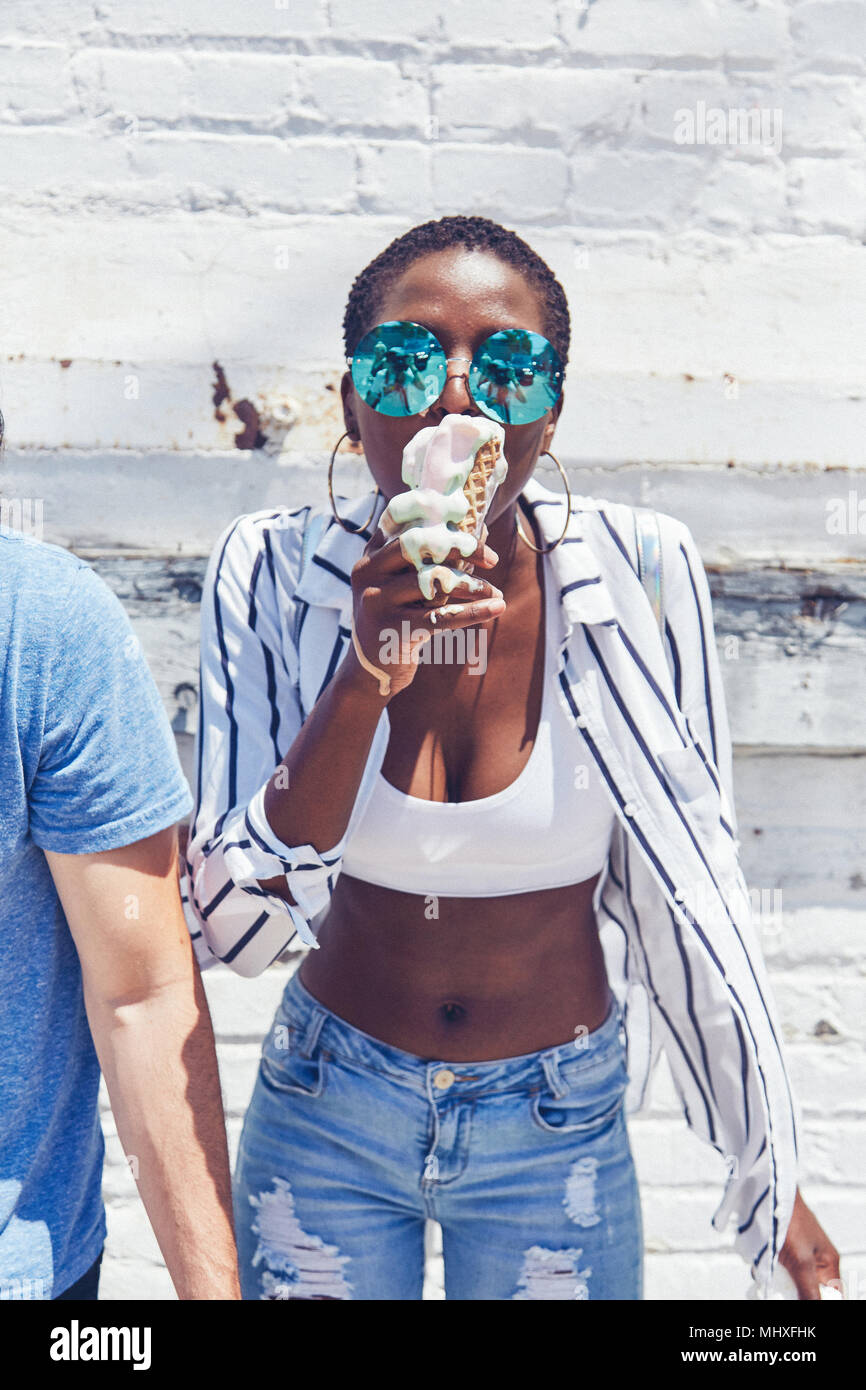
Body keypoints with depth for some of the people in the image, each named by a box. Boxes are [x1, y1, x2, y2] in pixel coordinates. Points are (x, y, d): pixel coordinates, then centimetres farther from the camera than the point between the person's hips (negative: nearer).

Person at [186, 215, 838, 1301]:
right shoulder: (274, 574, -15)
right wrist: (363, 681, -32)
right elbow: (234, 933, -18)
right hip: (326, 1115, 1)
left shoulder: (635, 576, -16)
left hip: (564, 1128, 0)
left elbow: (687, 885, -6)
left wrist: (770, 1175, 1)